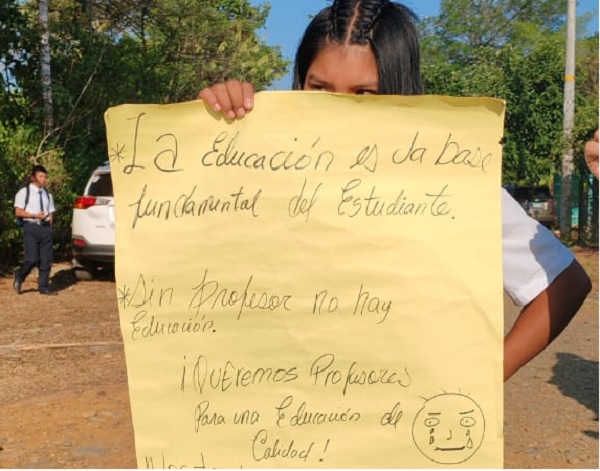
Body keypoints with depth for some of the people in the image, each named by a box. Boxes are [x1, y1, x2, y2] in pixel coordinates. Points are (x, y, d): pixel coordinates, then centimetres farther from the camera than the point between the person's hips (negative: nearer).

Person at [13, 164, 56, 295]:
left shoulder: (47, 194, 15)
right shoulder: (24, 192, 1)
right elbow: (18, 212, -4)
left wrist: (49, 229, 3)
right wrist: (35, 215, -14)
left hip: (45, 227, 5)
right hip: (31, 227, -5)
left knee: (46, 260, 3)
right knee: (32, 259, -10)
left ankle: (44, 287, 12)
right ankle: (19, 278, 17)